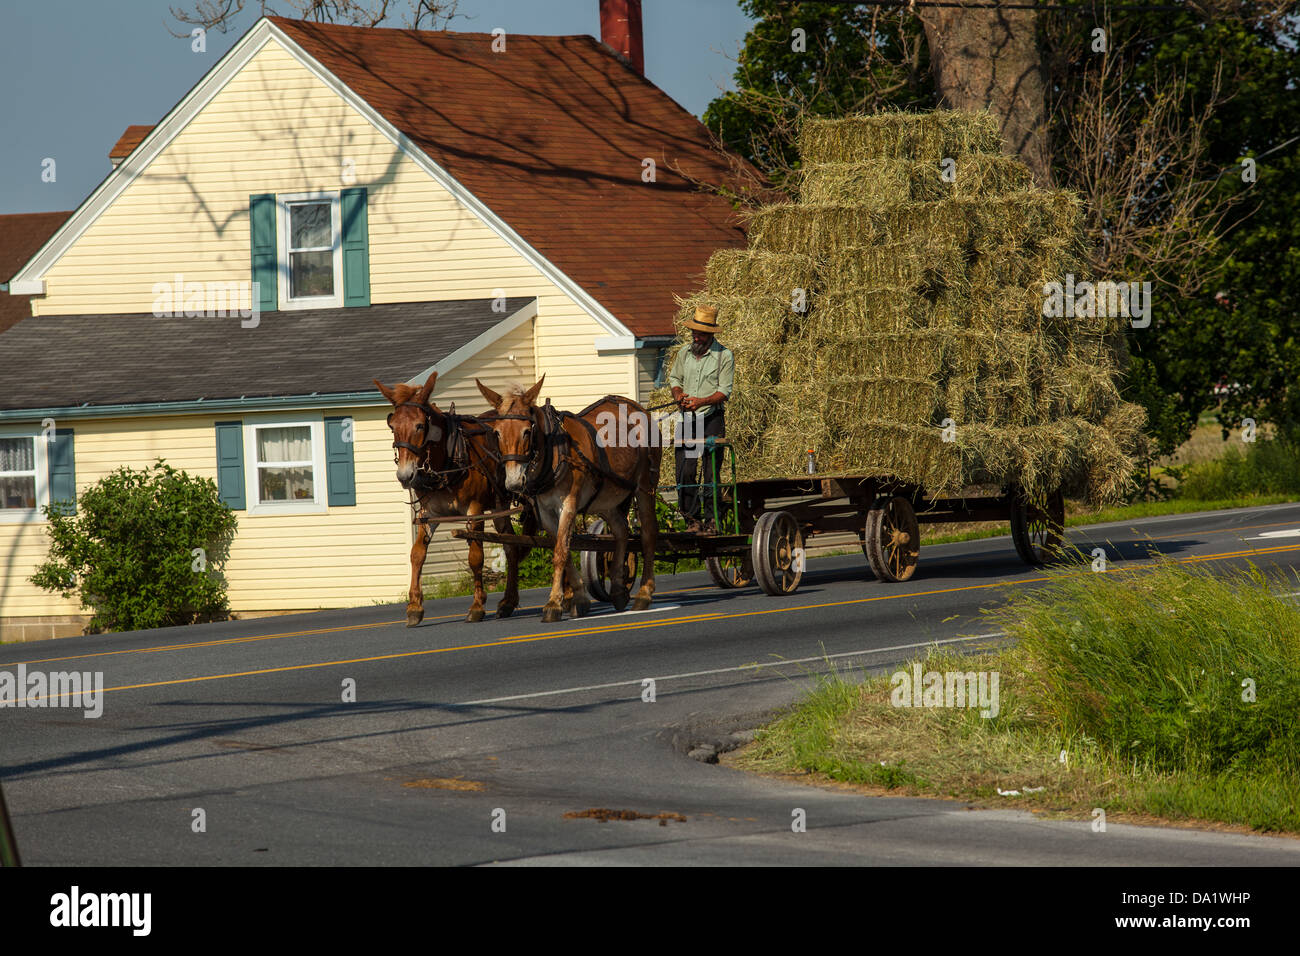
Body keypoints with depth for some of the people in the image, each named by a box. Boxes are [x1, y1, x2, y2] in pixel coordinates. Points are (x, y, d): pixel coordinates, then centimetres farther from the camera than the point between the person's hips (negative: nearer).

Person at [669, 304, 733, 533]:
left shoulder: (724, 356, -3)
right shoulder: (684, 354, 12)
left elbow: (724, 391, -7)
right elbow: (674, 379, 20)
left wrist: (701, 401, -21)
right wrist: (678, 395, -3)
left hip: (712, 419, -4)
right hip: (687, 419, 4)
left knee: (711, 473, -3)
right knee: (684, 471, -3)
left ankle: (711, 521, 3)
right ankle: (692, 519, 5)